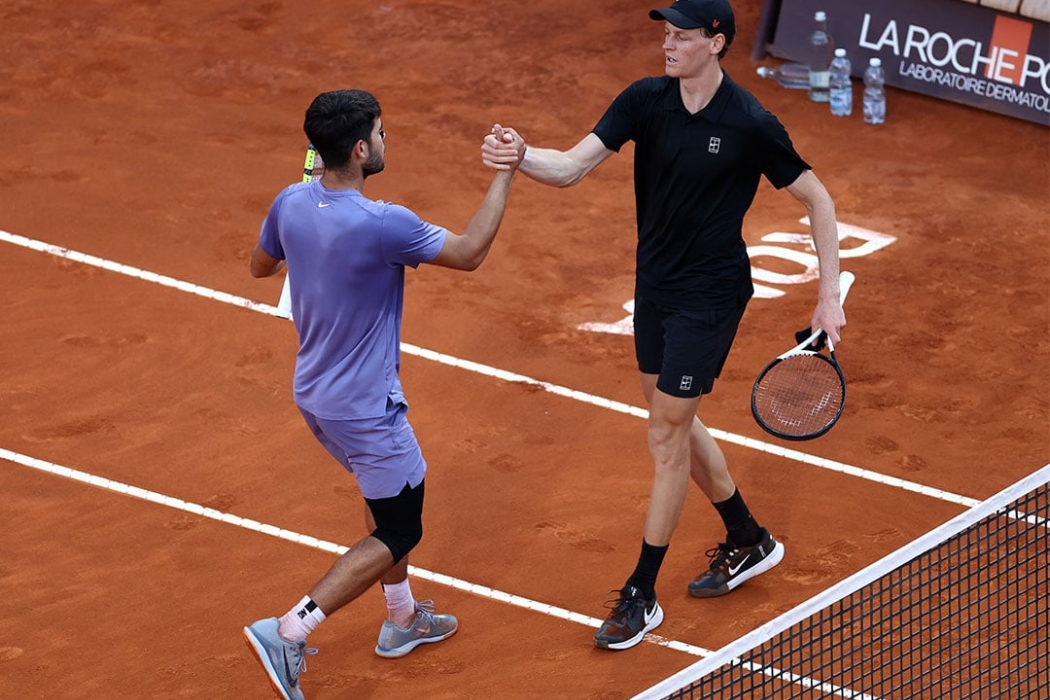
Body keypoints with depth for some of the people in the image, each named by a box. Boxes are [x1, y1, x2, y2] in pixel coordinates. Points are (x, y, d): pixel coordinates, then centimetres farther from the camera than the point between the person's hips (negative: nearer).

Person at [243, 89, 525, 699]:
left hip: (315, 394, 8)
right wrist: (506, 173, -10)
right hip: (366, 411, -8)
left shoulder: (291, 204, -9)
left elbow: (261, 265, 12)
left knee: (389, 496, 28)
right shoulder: (382, 225, -30)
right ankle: (289, 632, -4)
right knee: (398, 534, 6)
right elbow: (469, 253, -15)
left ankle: (403, 619, 42)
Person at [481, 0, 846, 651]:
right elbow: (572, 167, -14)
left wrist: (831, 294, -11)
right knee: (675, 423, 18)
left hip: (710, 297, -6)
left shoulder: (751, 125, -19)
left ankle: (642, 595, 9)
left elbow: (817, 199, -8)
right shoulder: (645, 101, -8)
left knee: (668, 437, -2)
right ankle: (749, 541, 40)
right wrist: (519, 156, -36)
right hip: (655, 285, 6)